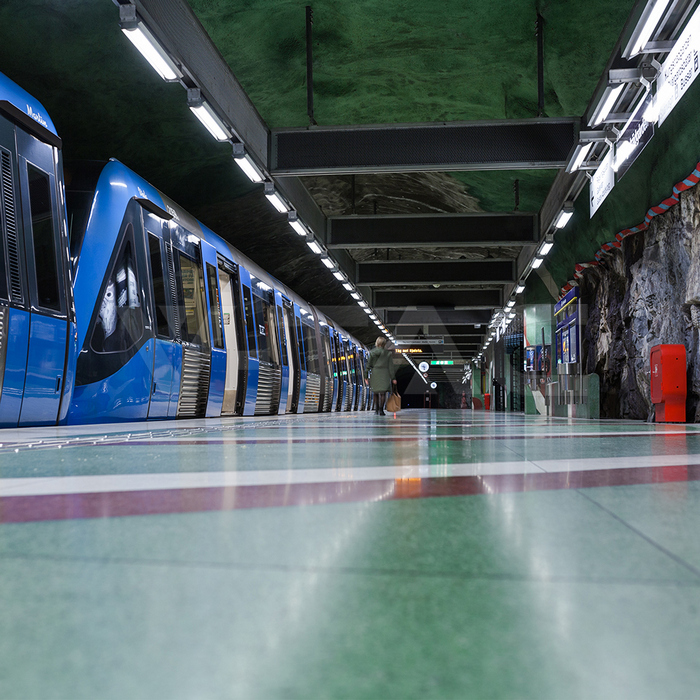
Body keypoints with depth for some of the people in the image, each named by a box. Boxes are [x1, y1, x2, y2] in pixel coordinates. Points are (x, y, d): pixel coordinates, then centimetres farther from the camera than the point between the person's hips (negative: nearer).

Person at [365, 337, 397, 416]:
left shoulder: (372, 352, 1)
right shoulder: (387, 353, -3)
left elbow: (368, 364, 0)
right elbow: (390, 366, -2)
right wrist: (393, 378, 3)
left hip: (374, 373, 2)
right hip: (384, 374, -2)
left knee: (376, 393, 16)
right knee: (383, 393, 0)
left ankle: (376, 410, 19)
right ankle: (381, 410, -9)